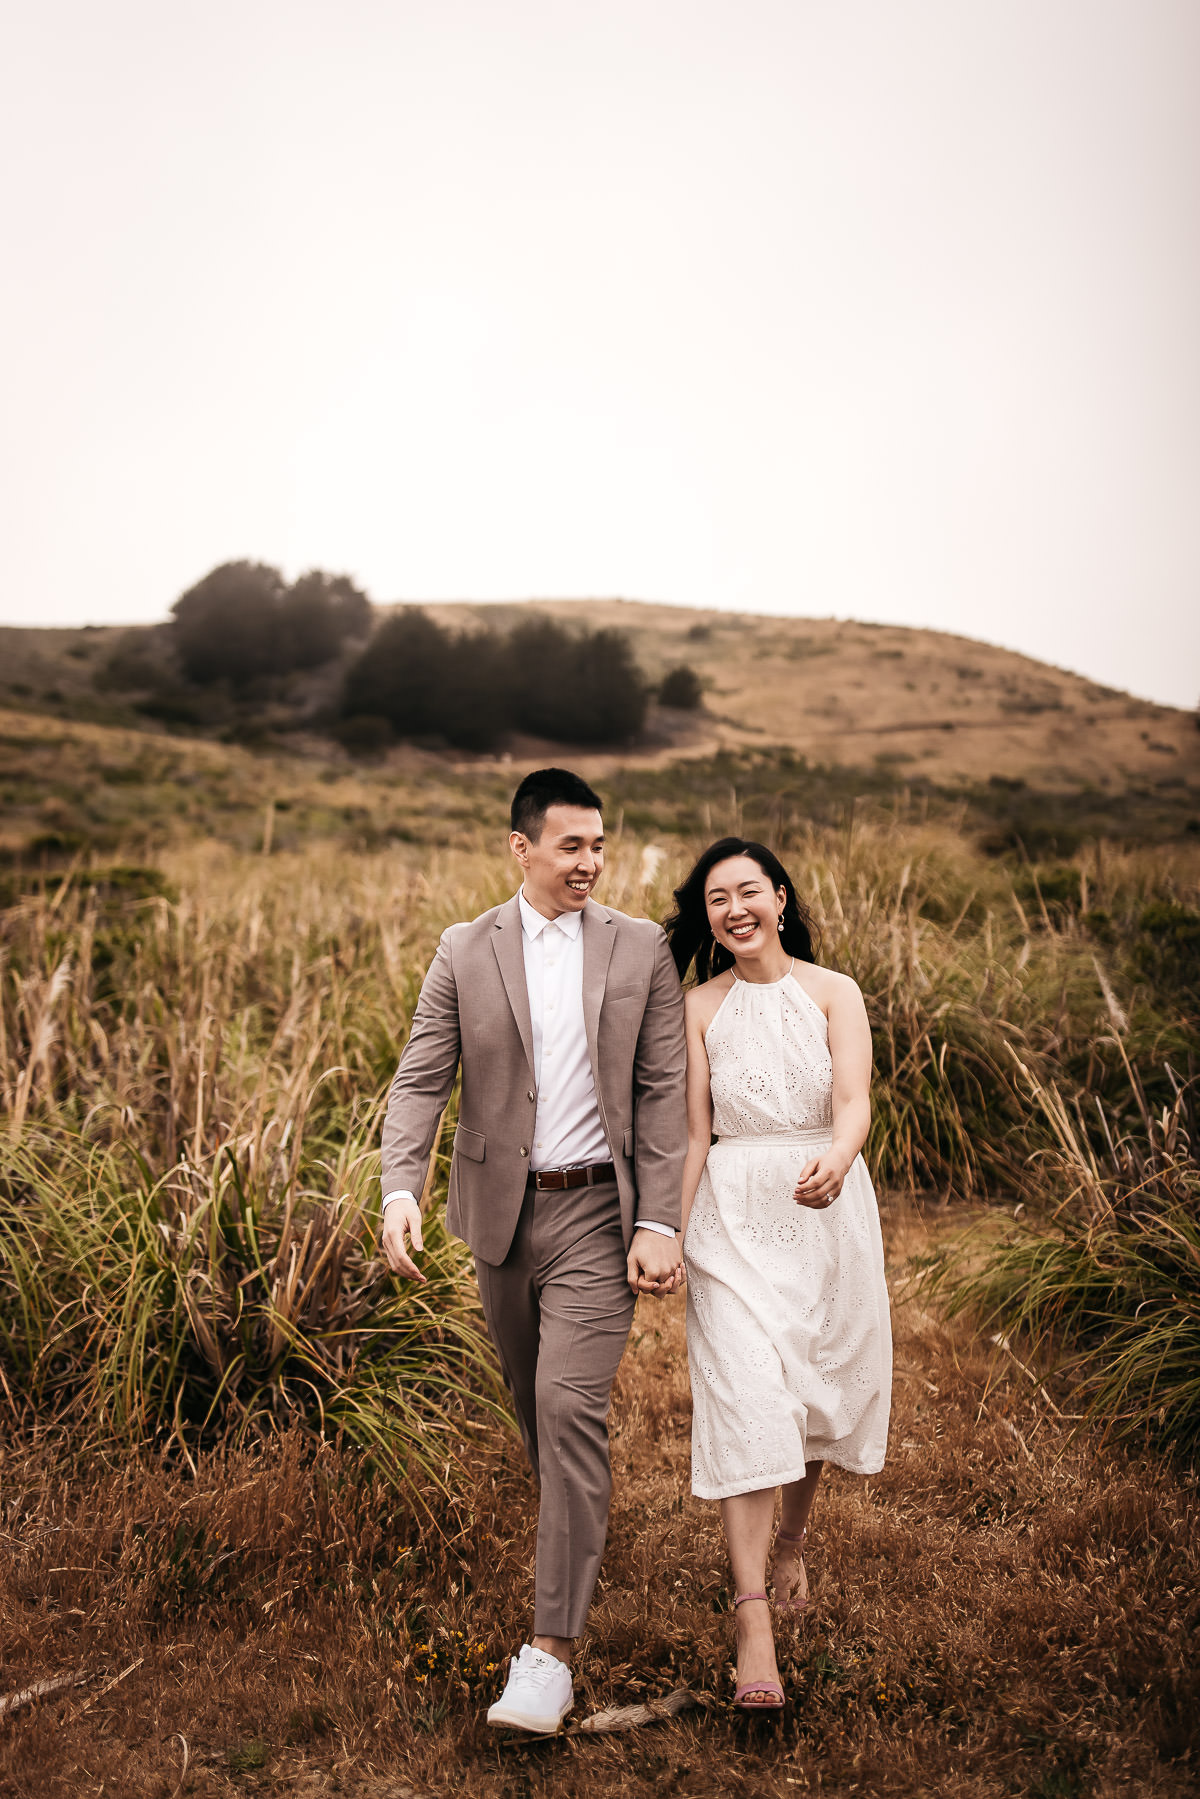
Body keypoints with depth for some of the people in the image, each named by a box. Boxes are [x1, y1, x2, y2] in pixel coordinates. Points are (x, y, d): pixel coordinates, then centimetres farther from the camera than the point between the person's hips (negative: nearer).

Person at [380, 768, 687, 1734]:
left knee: (572, 1405, -11)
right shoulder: (465, 952, 0)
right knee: (534, 1401, 18)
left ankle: (551, 1647, -3)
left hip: (597, 1214, -2)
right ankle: (577, 1537, 46)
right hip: (502, 1212, 3)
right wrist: (400, 1191, -20)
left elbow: (664, 1094, -3)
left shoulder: (642, 949, -2)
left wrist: (660, 1224, -9)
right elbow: (420, 1081, -3)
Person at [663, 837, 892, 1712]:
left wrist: (835, 1161, -36)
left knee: (818, 1384, 13)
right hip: (734, 1212, -1)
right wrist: (671, 1236, -3)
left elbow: (855, 1100, -15)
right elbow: (694, 1134, 2)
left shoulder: (835, 993, -1)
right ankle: (754, 1623, -4)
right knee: (743, 1396, -9)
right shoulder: (700, 1007, 2)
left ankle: (794, 1537, 41)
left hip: (828, 1208, 1)